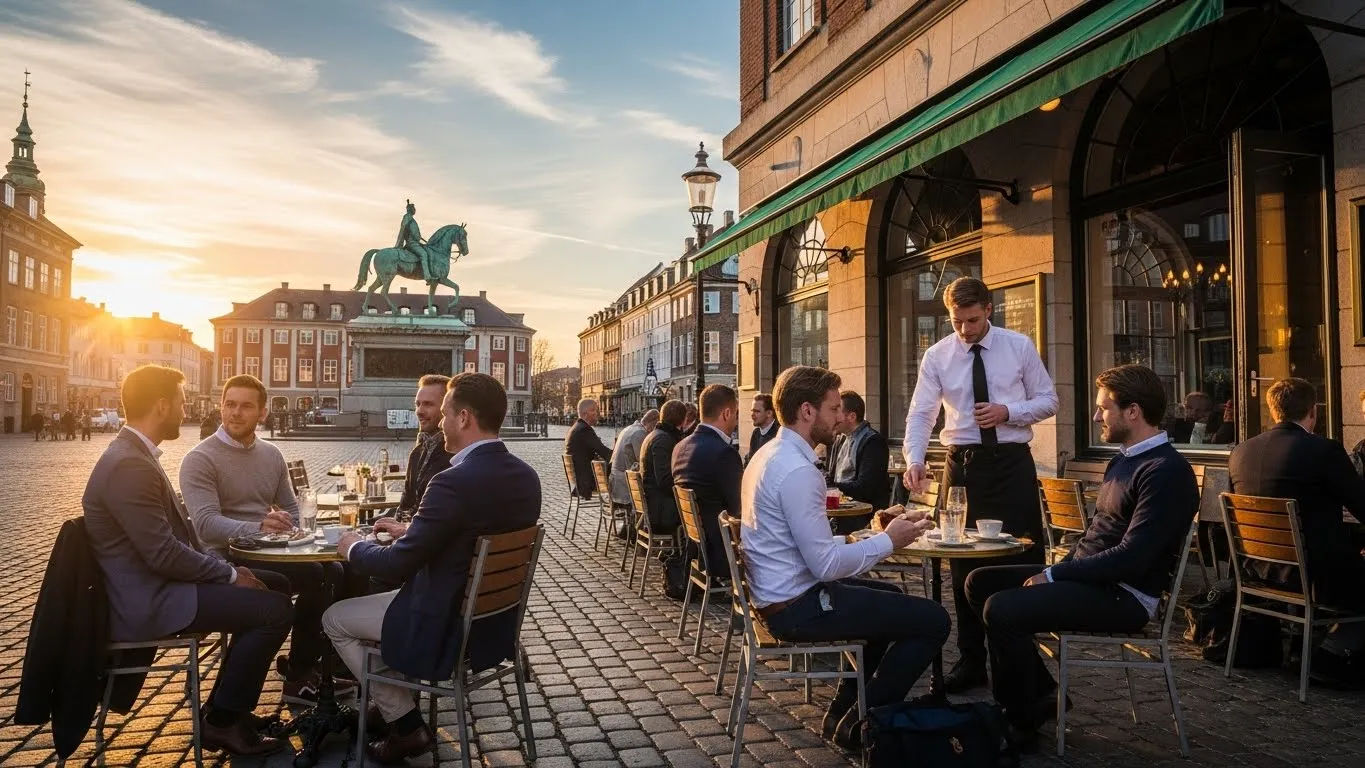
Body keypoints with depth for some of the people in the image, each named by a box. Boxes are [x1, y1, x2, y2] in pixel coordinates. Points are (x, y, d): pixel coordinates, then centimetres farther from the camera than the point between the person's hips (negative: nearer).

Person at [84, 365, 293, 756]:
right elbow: (164, 554, -25)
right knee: (277, 609, -15)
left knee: (274, 586, 13)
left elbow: (176, 533, 15)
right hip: (146, 601, -11)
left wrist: (225, 568, 4)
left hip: (155, 585, 11)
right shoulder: (128, 465, -22)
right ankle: (223, 721, 2)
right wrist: (230, 574, -13)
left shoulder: (136, 454, 11)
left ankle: (225, 707, 19)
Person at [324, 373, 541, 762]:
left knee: (335, 619, 14)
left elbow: (397, 565, -20)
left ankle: (405, 725, 15)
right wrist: (410, 531, 15)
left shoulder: (455, 481, -28)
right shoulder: (526, 476, -3)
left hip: (446, 628, -8)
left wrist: (354, 547, -1)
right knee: (374, 591, 29)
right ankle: (388, 706, 37)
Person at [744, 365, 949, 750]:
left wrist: (879, 534, 9)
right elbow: (826, 564, -25)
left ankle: (841, 712, 30)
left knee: (892, 598, 29)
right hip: (797, 607, -10)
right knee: (933, 619, -6)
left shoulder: (770, 454, 8)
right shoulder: (797, 470, -24)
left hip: (780, 592, 10)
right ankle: (858, 725, 7)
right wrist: (890, 540, -12)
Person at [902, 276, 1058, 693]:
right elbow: (920, 414, -5)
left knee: (1023, 560, 0)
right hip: (963, 463, 1)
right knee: (964, 564, 7)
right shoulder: (937, 356, 1)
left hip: (1011, 462, -1)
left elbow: (1048, 400, 6)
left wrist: (1008, 412, -14)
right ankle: (971, 660, 20)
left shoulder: (1019, 347, 1)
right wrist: (914, 460, -22)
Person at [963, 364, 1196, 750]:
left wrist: (1055, 575, -18)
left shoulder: (1167, 471, -17)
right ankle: (1040, 693, 11)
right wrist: (1059, 570, 4)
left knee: (1001, 609, -25)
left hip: (1124, 596, -10)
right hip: (1088, 576, 10)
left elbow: (1132, 557, -24)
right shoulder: (1123, 458, 14)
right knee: (980, 582, 5)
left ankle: (1023, 721, -3)